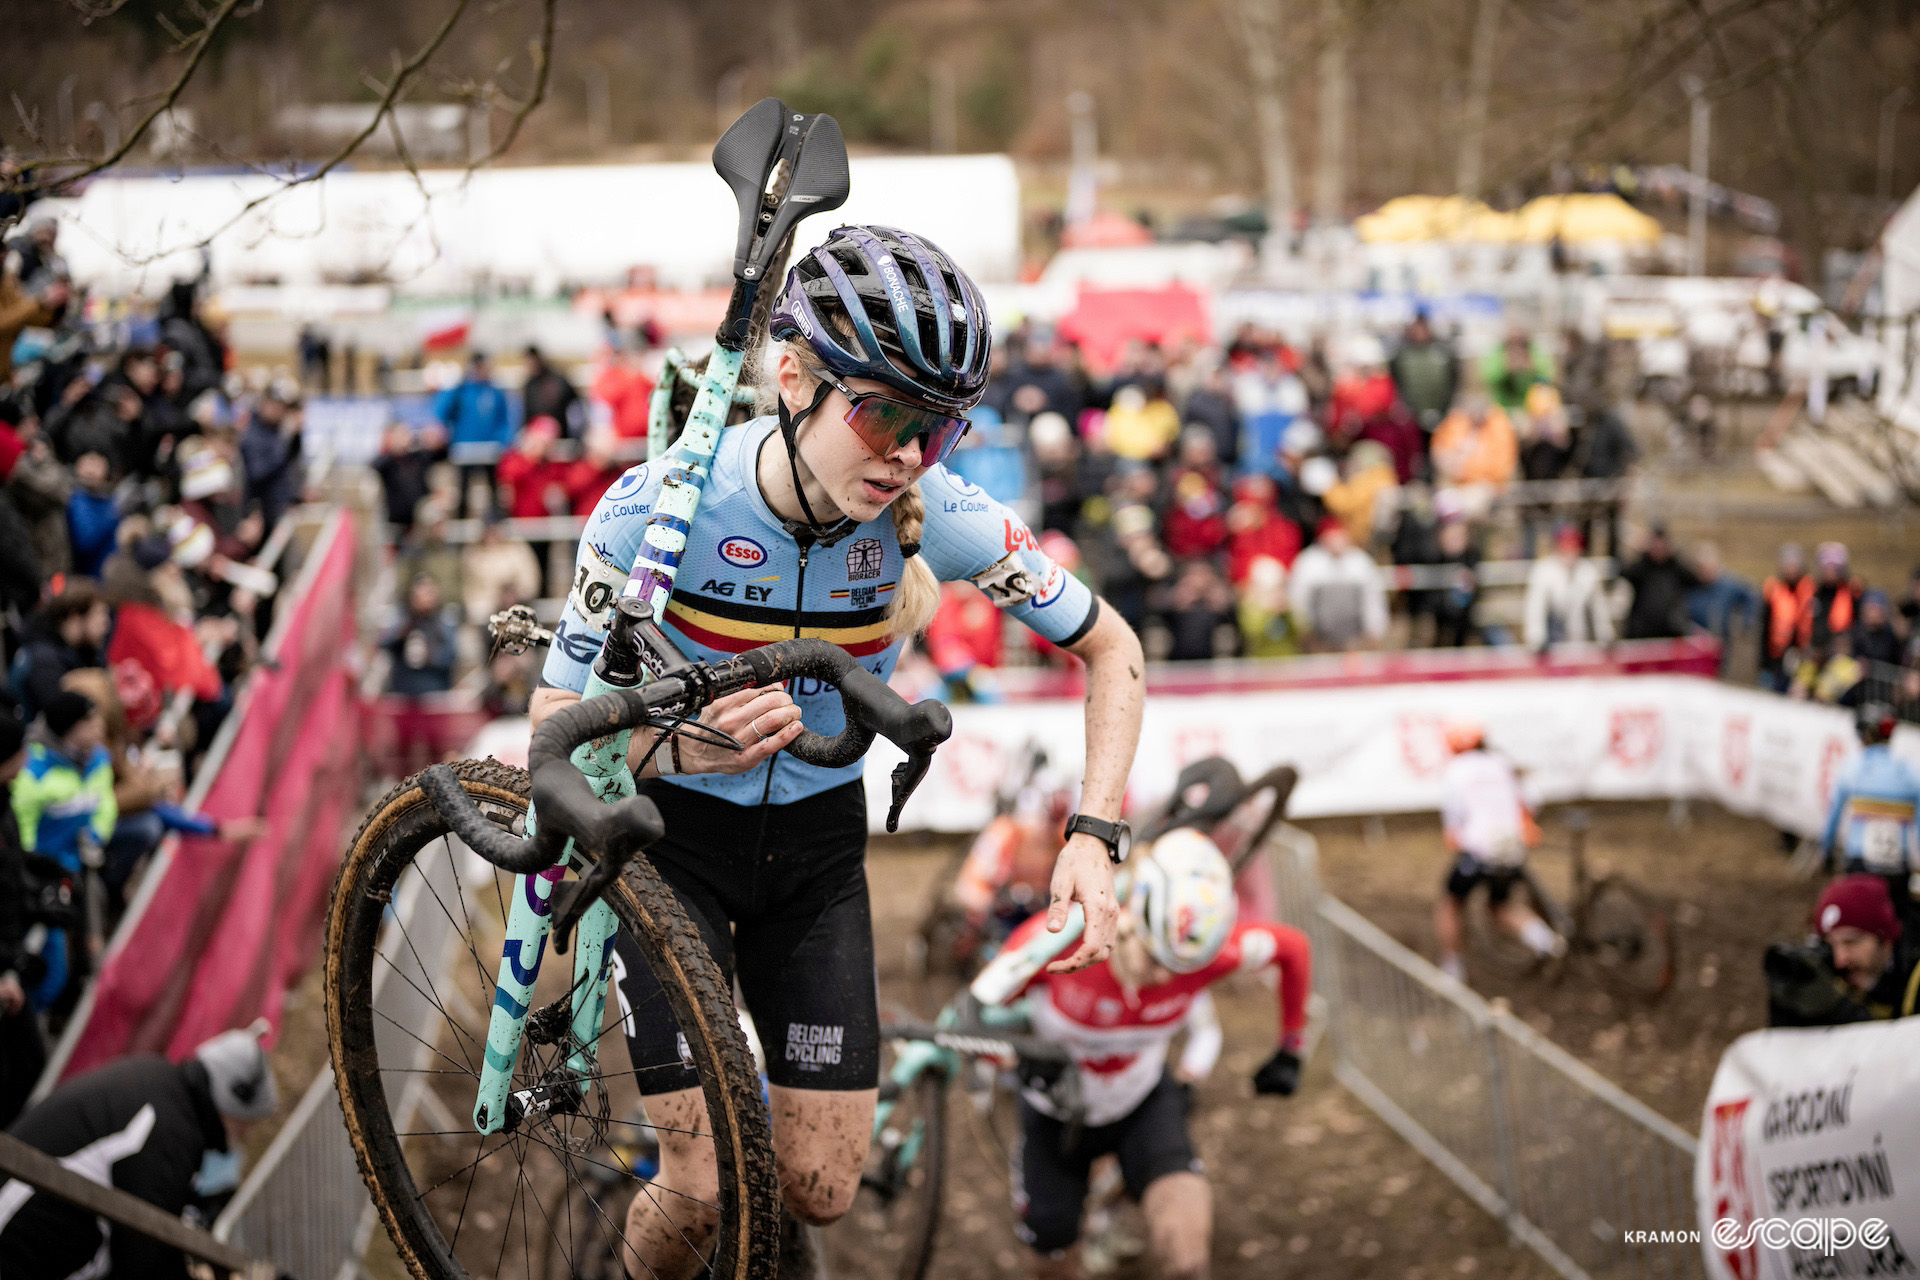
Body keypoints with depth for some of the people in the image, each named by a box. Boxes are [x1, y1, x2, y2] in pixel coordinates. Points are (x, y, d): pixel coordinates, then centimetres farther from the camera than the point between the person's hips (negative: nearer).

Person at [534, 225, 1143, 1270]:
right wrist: (685, 748, -39)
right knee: (703, 1192, -11)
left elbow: (1112, 649, -8)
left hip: (817, 837, 3)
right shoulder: (661, 505, -27)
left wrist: (1094, 834, -20)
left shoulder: (934, 515, -21)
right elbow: (556, 725, -19)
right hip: (670, 829, -2)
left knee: (820, 1192, 2)